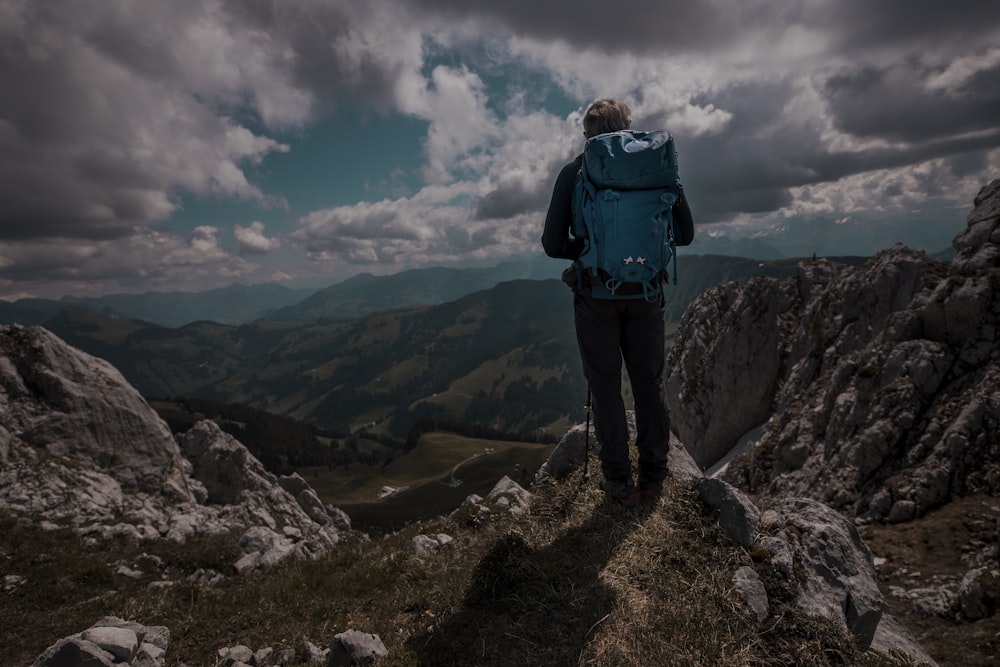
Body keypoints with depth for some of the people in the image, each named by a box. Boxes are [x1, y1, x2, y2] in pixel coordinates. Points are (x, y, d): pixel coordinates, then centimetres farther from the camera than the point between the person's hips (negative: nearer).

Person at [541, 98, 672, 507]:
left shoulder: (574, 173, -3)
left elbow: (553, 244, -6)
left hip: (596, 294, -2)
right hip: (646, 292, 2)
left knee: (606, 386, 7)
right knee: (649, 382, 12)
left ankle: (619, 483, 14)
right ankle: (653, 476, 22)